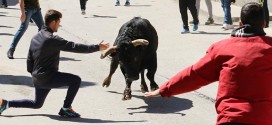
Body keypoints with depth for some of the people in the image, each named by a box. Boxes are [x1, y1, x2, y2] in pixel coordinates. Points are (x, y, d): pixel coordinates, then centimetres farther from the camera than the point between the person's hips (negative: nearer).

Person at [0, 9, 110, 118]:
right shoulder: (52, 39, -18)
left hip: (37, 79, 9)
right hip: (48, 77, -9)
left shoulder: (35, 38, 9)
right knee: (76, 80, -8)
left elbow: (29, 59, 15)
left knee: (37, 104, 26)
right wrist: (97, 47, -16)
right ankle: (66, 108, -2)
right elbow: (74, 47, -20)